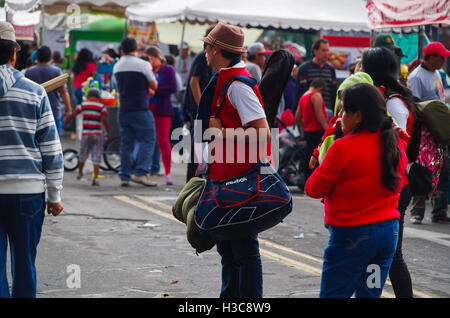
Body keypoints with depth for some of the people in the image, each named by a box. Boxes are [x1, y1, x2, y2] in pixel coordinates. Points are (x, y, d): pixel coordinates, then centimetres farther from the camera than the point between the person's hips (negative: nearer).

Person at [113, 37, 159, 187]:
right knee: (148, 140, -2)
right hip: (140, 110, -6)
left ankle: (124, 176, 7)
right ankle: (140, 173, -14)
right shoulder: (143, 65, -8)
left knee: (126, 143, 9)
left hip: (124, 110, 6)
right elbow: (154, 86, 0)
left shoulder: (117, 66, 11)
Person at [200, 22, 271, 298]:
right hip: (225, 175, 11)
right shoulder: (224, 79, 12)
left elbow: (262, 133, -26)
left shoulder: (237, 84, -19)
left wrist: (223, 133, -19)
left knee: (243, 247, -4)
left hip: (239, 178, -11)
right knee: (227, 246, 19)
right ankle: (230, 295, 29)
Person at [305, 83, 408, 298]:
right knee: (370, 294, 14)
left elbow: (314, 189, -10)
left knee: (333, 294, 0)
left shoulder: (343, 148, -16)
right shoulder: (396, 145, 4)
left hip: (351, 233, -7)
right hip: (389, 230, 7)